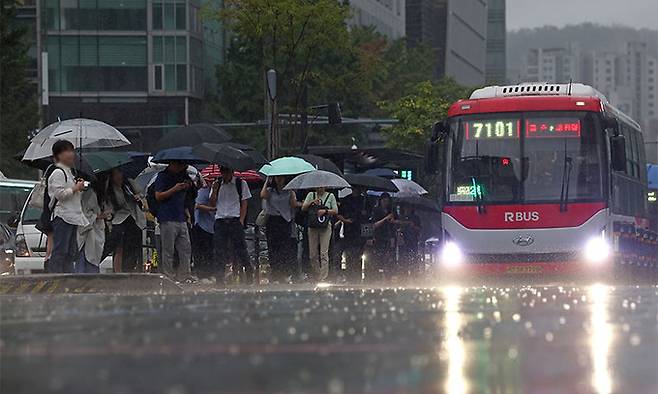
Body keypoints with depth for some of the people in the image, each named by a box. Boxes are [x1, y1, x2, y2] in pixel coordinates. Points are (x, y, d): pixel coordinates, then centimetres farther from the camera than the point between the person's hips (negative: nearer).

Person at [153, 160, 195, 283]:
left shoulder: (182, 176, 18)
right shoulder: (162, 176, 0)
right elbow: (158, 196, -7)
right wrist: (174, 189, -16)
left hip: (181, 219, 7)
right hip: (168, 219, -7)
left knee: (186, 249, 2)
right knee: (168, 251, -5)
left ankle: (185, 276, 5)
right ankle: (168, 276, -3)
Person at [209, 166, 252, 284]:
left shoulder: (241, 184, 5)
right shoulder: (217, 184, 14)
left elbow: (244, 204, 3)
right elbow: (212, 204, 10)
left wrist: (241, 221, -8)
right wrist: (214, 190, -5)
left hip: (235, 220, -3)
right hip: (220, 220, 3)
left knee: (240, 248, -8)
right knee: (219, 250, -1)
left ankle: (249, 273, 2)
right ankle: (220, 279, 2)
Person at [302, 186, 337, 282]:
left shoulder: (330, 196, 5)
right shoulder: (311, 195, 11)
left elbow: (335, 211, 2)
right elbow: (303, 208, 4)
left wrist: (325, 211, -14)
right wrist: (312, 202, -11)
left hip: (325, 227, -3)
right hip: (313, 227, 3)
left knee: (324, 253, -9)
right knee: (313, 254, 3)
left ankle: (323, 277, -9)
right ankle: (317, 276, 15)